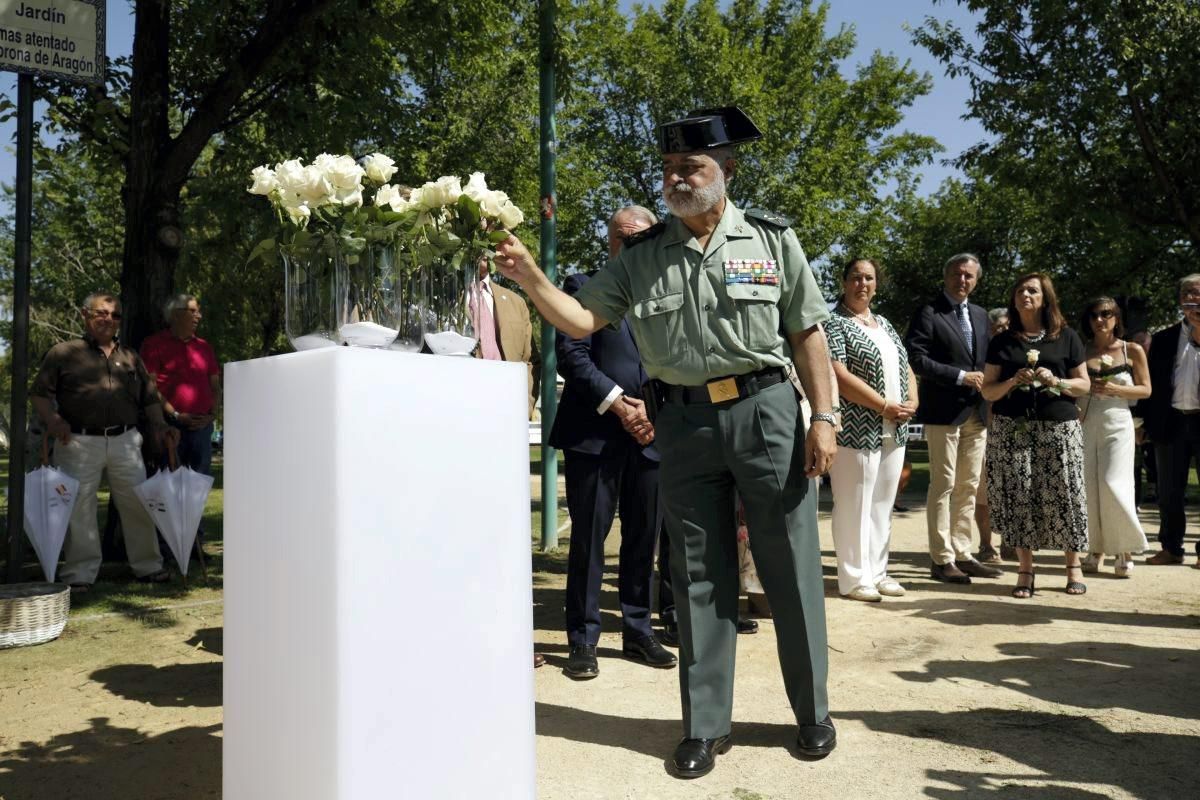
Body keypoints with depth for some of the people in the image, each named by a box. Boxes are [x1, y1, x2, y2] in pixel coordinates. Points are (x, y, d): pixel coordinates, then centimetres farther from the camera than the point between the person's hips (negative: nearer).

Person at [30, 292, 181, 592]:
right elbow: (40, 393, 1)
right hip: (79, 442, -3)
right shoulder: (64, 353, 5)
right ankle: (80, 573, 11)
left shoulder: (130, 357, 18)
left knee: (139, 503, 5)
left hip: (125, 441, 3)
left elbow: (150, 397, 21)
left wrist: (159, 426, 5)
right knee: (79, 508, -1)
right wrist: (53, 420, -16)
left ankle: (148, 566, 17)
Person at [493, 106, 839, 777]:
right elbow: (583, 320, 4)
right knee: (699, 578, 8)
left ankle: (814, 714, 26)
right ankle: (707, 726, 21)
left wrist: (823, 416, -4)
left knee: (790, 569, 6)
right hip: (684, 422, 2)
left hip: (766, 413, -1)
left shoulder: (771, 239, 3)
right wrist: (531, 278, -12)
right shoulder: (643, 256, 6)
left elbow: (808, 334, 2)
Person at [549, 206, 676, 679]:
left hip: (651, 432, 4)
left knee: (643, 537, 10)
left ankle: (638, 632, 22)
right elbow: (571, 354, -6)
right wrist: (616, 403, -12)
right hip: (594, 431, -4)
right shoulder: (583, 286, 5)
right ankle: (583, 640, 9)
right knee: (588, 538, 0)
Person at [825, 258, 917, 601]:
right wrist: (885, 406, -15)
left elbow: (905, 368, 22)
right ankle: (854, 578, 6)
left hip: (893, 431, 8)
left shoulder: (885, 325, 19)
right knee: (854, 505, -2)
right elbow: (838, 375, -16)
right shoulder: (835, 324, -6)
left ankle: (877, 571, 22)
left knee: (882, 504, 12)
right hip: (857, 429, -7)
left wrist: (912, 401, 1)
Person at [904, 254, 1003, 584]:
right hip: (944, 411, -7)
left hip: (976, 412, 7)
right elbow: (917, 359, -14)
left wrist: (983, 382, 1)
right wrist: (961, 377, -15)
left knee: (968, 487, 10)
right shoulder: (928, 312, -6)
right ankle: (941, 560, 1)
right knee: (943, 485, -4)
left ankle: (962, 554, 17)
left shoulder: (980, 315, 16)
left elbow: (986, 360, 22)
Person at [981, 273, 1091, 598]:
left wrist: (1056, 381, -11)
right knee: (1019, 496, -3)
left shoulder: (1066, 337, 9)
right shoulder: (1002, 342, 10)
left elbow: (1084, 384, 8)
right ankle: (1025, 571, 4)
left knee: (1064, 494, -3)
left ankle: (1074, 567, 11)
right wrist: (1013, 381, -11)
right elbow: (988, 390, 8)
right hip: (1013, 429, 1)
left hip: (1059, 428, 0)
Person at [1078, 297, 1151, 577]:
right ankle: (1096, 549, 11)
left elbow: (1145, 389, 5)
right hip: (1084, 424, 2)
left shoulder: (1132, 351, 3)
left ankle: (1125, 550, 6)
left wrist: (1115, 389, -11)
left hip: (1117, 423, -2)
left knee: (1113, 485, -10)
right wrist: (1085, 389, -7)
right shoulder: (1080, 351, 7)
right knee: (1088, 486, -1)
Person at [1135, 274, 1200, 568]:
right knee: (1168, 492, 9)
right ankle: (1171, 548, 19)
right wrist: (1145, 422, 4)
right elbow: (1152, 382, 8)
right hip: (1171, 422, 3)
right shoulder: (1163, 338, 10)